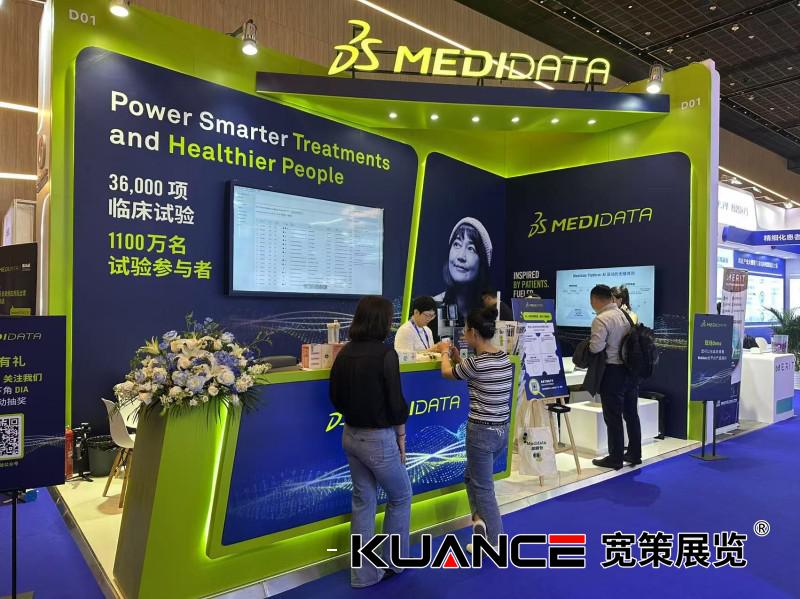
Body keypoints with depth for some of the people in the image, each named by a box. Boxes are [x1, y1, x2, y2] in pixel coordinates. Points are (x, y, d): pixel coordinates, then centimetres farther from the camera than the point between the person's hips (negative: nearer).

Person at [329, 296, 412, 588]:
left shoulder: (345, 353, 0)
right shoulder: (385, 354, -19)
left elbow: (336, 397, 7)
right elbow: (395, 402, -16)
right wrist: (401, 437, -3)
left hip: (350, 436, 6)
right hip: (378, 438, -6)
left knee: (363, 502, 17)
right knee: (401, 497, 17)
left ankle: (363, 573, 26)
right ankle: (394, 562, 30)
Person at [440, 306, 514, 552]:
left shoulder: (476, 362, -19)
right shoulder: (505, 358, 2)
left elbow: (447, 373, 1)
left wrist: (445, 355, 19)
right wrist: (459, 359, 17)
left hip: (482, 431, -7)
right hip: (503, 430, 7)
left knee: (483, 487, 9)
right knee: (471, 475, 26)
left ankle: (498, 545, 18)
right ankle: (480, 519, 16)